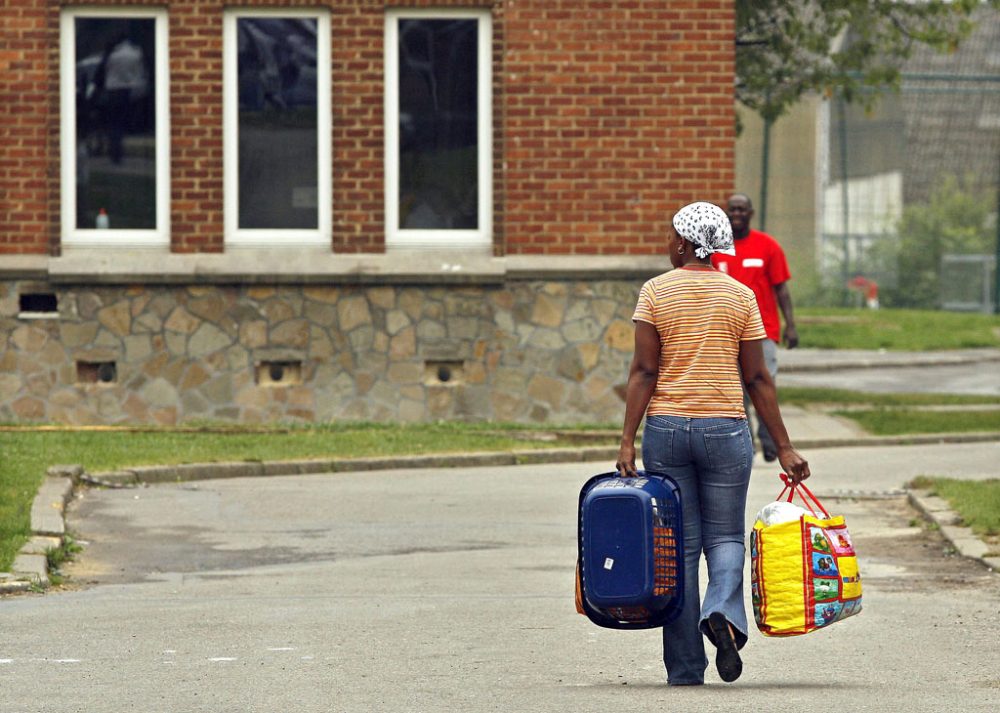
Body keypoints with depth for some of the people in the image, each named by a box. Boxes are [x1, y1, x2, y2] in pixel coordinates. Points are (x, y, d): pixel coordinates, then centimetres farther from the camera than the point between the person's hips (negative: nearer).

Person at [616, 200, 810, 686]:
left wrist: (627, 441, -8)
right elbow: (757, 379, 1)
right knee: (725, 535, 12)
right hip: (725, 428, 0)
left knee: (679, 543, 6)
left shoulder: (655, 292, -2)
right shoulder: (740, 296, 2)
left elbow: (644, 371, -8)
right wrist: (783, 447, 5)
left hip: (665, 427, 0)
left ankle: (684, 668, 6)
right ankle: (723, 613, -19)